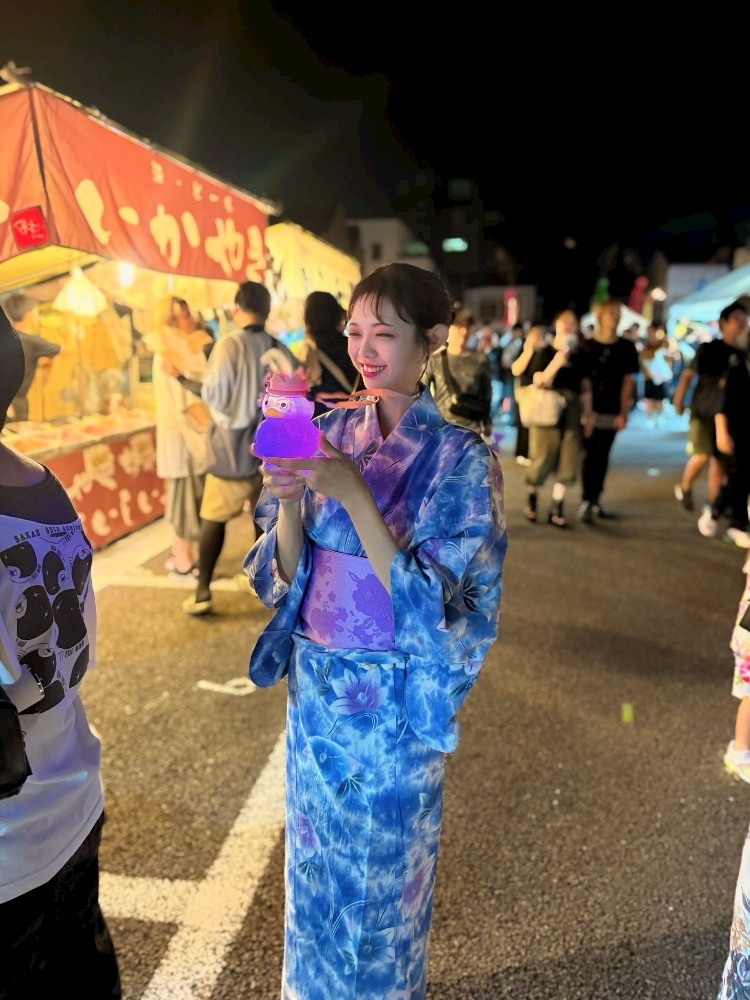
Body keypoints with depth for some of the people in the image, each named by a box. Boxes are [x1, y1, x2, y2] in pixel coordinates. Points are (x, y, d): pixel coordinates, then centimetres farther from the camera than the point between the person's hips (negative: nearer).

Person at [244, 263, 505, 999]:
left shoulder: (460, 459, -15)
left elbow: (426, 598, -21)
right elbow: (284, 572, -3)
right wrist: (289, 499, -23)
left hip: (394, 698, -4)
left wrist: (352, 490, -30)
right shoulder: (328, 433, -3)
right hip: (314, 685, 4)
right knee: (314, 861, 24)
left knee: (383, 869, 19)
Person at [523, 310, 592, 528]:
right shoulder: (544, 353, -1)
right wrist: (555, 364, -23)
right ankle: (531, 498, 25)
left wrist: (588, 416, 9)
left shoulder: (579, 356, 10)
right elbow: (539, 383, -9)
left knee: (568, 464, 3)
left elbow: (585, 388, 13)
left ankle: (556, 509, 12)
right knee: (542, 461, 1)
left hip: (572, 416, 4)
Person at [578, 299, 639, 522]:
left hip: (613, 412, 3)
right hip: (591, 410, -3)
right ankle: (585, 502, -4)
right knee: (590, 456, -6)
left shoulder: (626, 347, 7)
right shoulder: (587, 346, 0)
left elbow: (627, 381, 7)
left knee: (602, 456, 9)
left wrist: (623, 413, 1)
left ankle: (596, 500, 19)